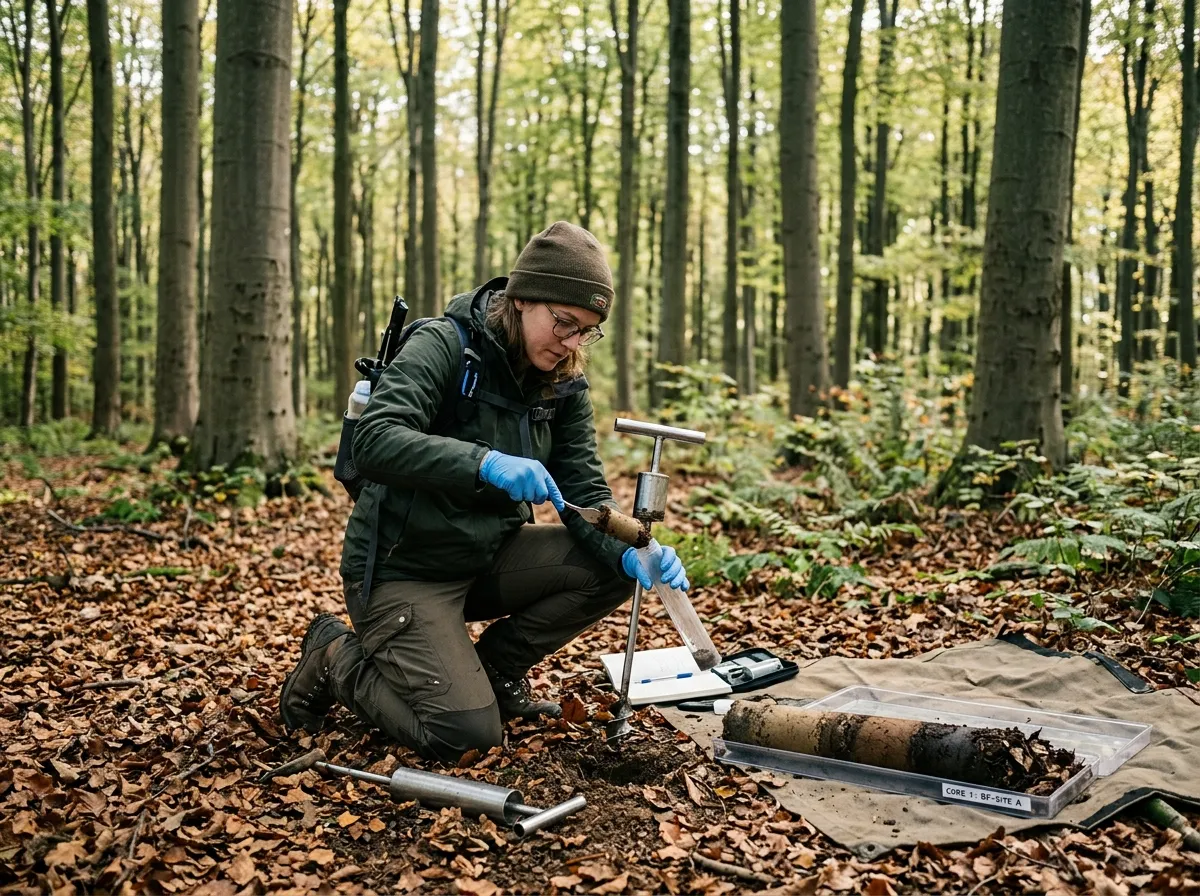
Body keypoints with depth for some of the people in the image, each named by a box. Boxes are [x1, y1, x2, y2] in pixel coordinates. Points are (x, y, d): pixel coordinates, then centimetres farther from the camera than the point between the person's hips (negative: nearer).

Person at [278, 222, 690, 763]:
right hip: (401, 570, -7)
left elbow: (585, 494, -2)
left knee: (614, 569, -11)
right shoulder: (443, 345, -18)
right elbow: (374, 442, -33)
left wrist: (630, 554, -23)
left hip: (486, 560, 7)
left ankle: (494, 670, 6)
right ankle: (336, 658, 6)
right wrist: (485, 463, -46)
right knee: (465, 733, -20)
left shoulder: (563, 385, 1)